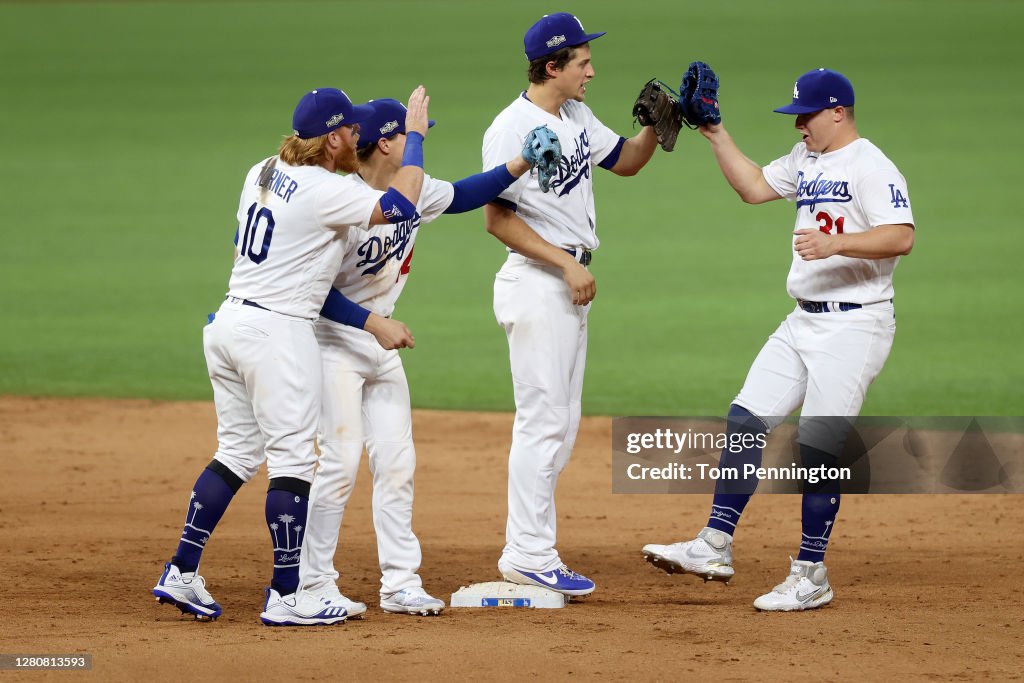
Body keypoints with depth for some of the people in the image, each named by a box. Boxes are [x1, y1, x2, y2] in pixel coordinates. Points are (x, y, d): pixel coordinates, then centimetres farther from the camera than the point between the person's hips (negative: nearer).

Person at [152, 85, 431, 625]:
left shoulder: (263, 173, 10)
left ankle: (181, 574, 14)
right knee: (293, 458, -3)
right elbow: (400, 205, -22)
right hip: (278, 332, -9)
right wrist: (415, 136, -11)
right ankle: (285, 597, -3)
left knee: (238, 452, 16)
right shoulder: (324, 191, -15)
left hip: (227, 324, 9)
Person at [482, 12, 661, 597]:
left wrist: (656, 126, 3)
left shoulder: (577, 118, 11)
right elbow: (498, 218, -19)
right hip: (536, 281, -10)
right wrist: (567, 263, -21)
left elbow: (626, 161, 22)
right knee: (544, 421, -9)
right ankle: (529, 555, -5)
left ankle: (528, 554, 15)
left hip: (571, 283, 10)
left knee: (562, 425, 11)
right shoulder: (513, 128, -16)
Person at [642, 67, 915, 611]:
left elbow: (902, 237, -25)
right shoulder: (806, 159, 14)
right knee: (745, 421, 4)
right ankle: (714, 547, 6)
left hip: (854, 326, -9)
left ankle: (810, 577, 0)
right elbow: (754, 187, 25)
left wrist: (837, 243, -36)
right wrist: (715, 134, 17)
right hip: (805, 322, 9)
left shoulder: (871, 167, -14)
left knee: (817, 447, -9)